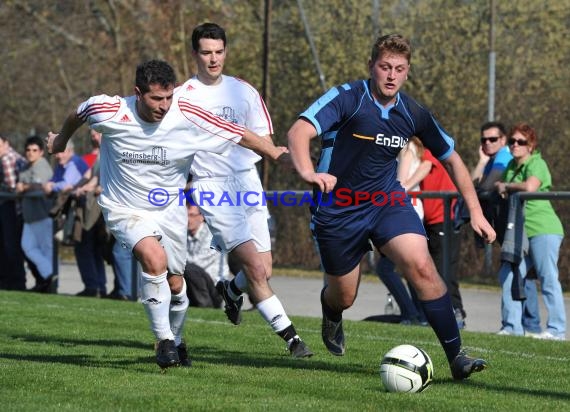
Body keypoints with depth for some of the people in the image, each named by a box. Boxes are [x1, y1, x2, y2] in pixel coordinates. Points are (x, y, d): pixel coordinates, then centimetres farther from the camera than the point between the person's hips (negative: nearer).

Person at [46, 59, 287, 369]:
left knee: (175, 283, 11)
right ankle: (163, 341, -17)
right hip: (125, 210, -3)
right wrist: (60, 140, 21)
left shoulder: (186, 116, -21)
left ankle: (175, 341, 41)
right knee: (154, 257, -29)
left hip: (169, 210, 3)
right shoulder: (109, 112, -21)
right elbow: (77, 114, 3)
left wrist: (276, 153, -13)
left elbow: (239, 135, -13)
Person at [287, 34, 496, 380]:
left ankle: (456, 356, -17)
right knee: (343, 296, 9)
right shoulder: (347, 98, -17)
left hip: (387, 201, 3)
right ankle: (331, 313, 51)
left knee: (422, 266, -21)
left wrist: (476, 212, 5)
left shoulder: (413, 114, -3)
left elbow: (452, 159, 10)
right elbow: (299, 132, -30)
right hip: (338, 208, -3)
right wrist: (308, 172, -51)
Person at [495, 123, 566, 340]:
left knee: (548, 279, -7)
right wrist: (499, 187, 4)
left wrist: (506, 186, -10)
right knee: (508, 276, 5)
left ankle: (556, 329, -5)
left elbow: (530, 187, -27)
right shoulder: (512, 165, 17)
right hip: (521, 231, 9)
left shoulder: (537, 164, -8)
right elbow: (500, 187, 28)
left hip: (543, 230, -9)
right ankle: (512, 326, 11)